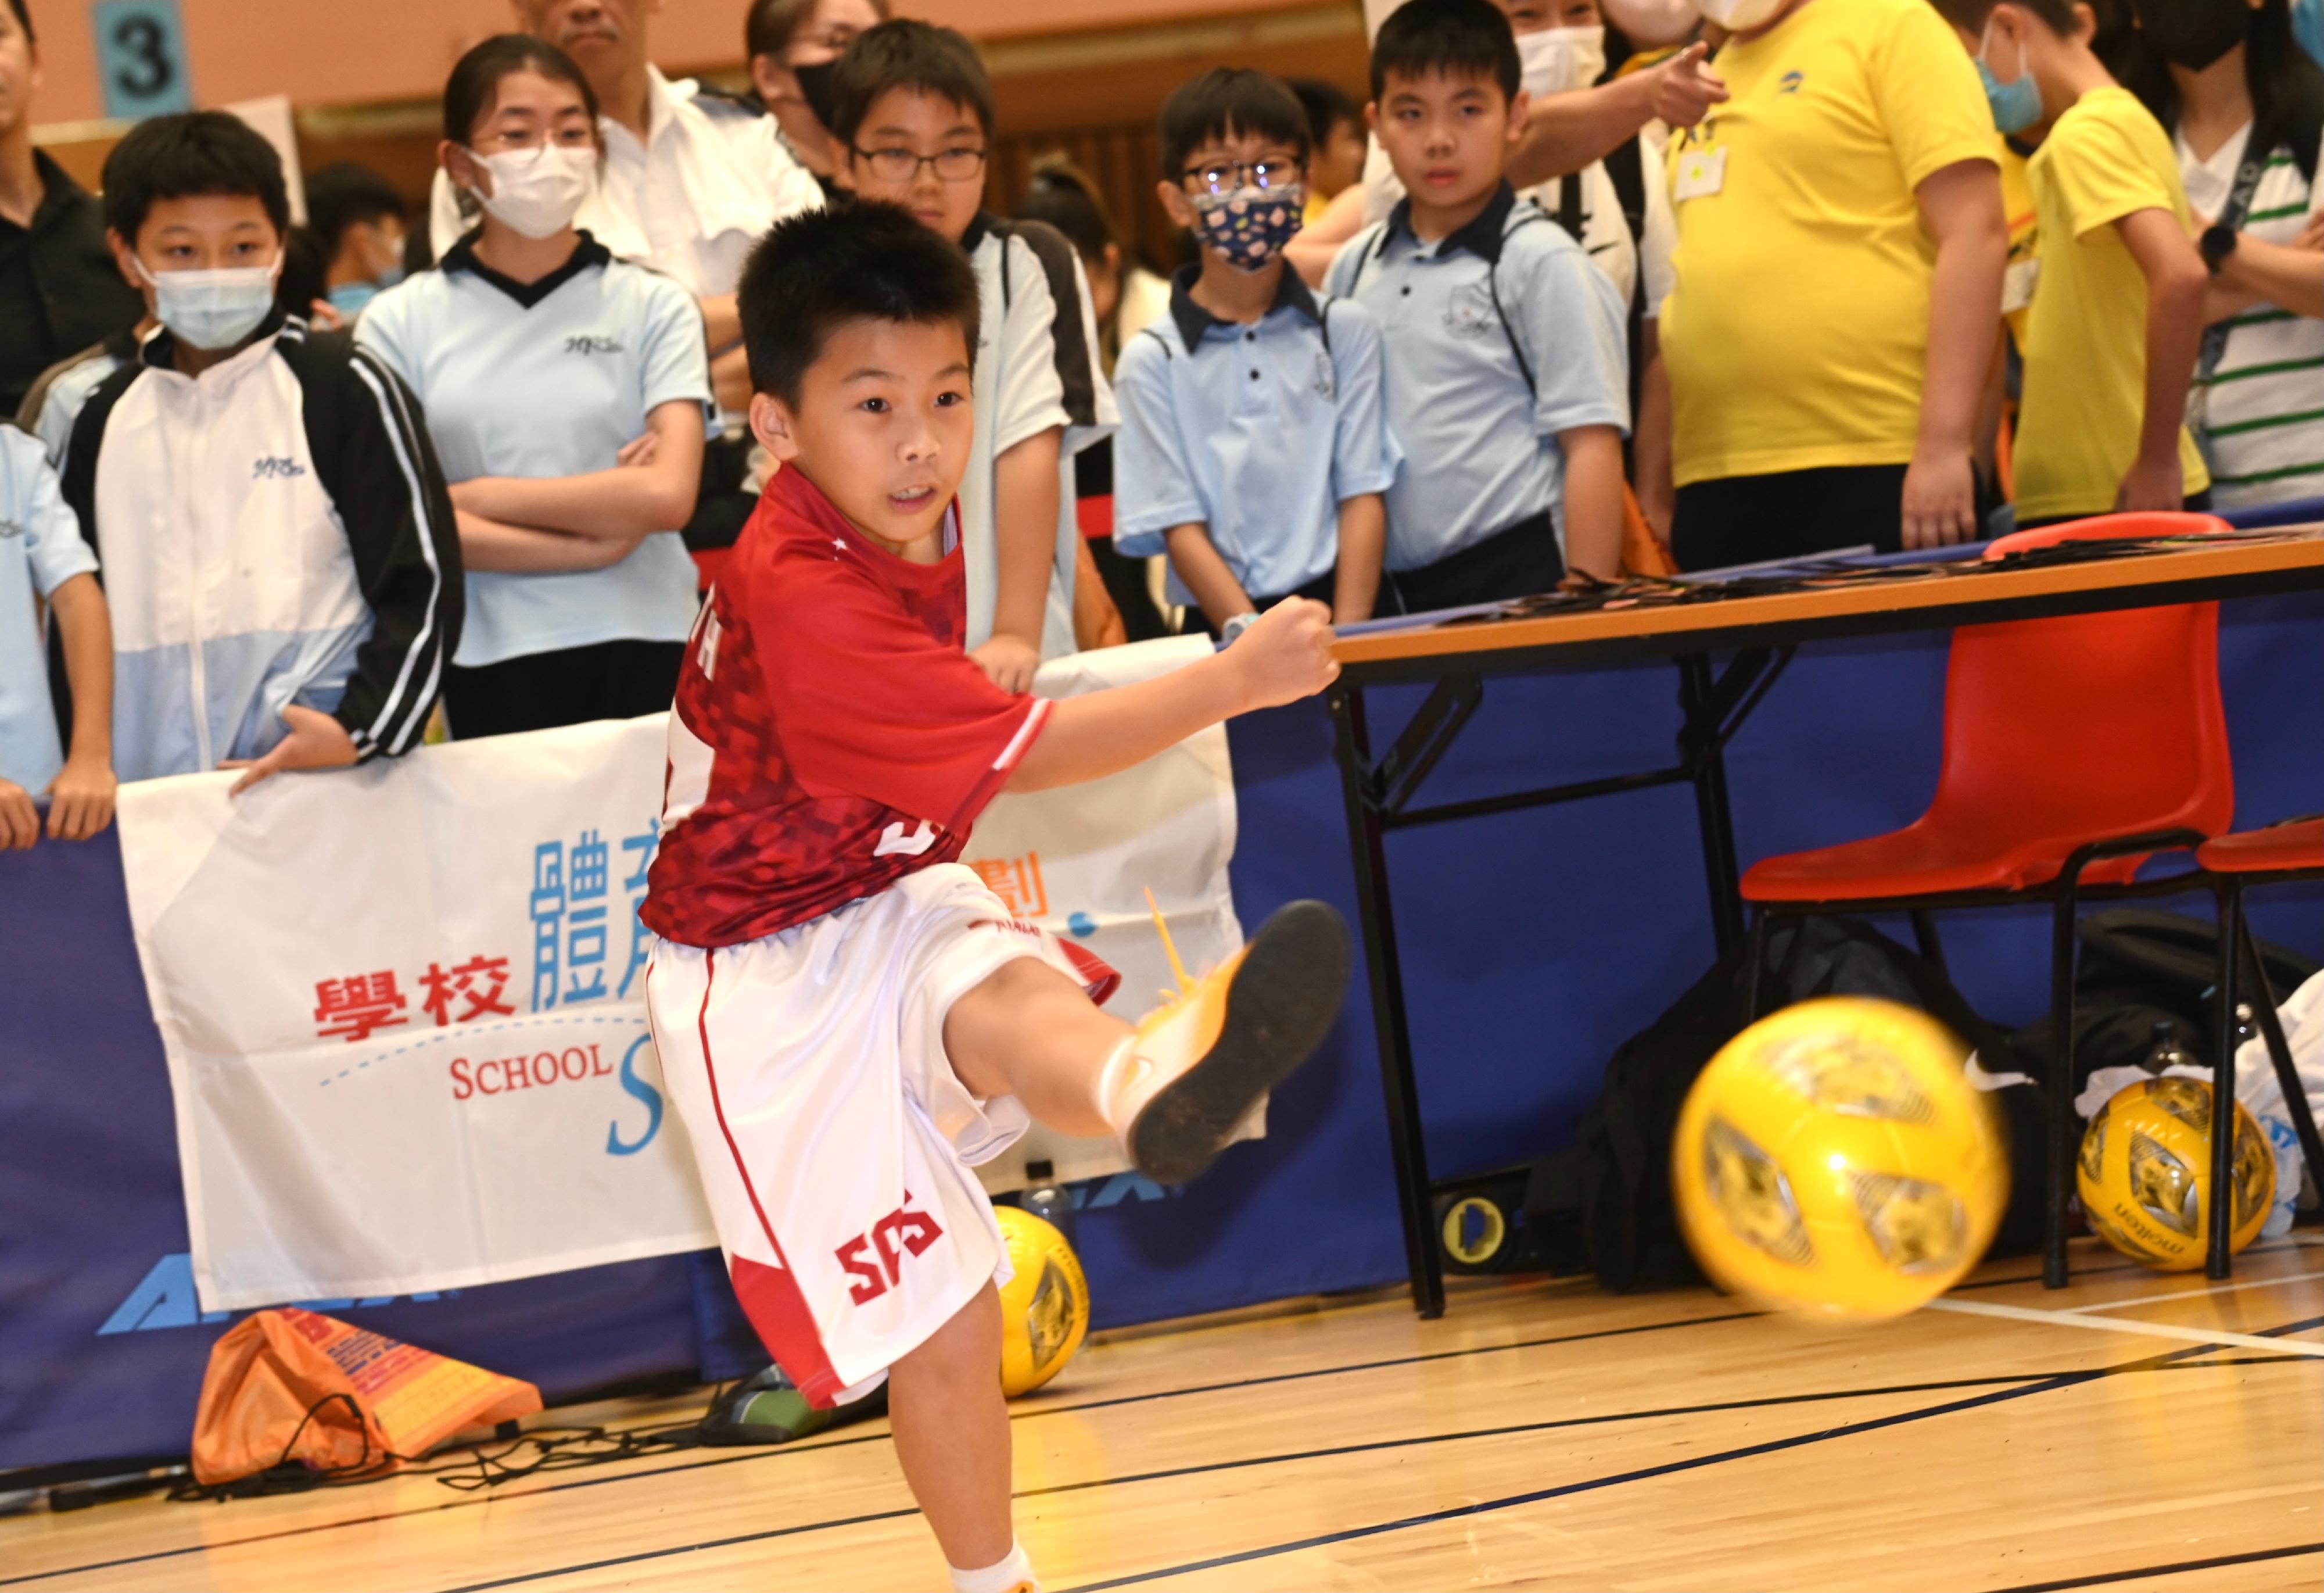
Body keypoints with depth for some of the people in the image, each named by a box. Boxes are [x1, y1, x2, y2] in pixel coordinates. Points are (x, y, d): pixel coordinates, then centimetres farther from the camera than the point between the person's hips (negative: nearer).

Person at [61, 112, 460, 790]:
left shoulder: (345, 390, 0)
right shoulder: (105, 421, 13)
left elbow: (422, 586, -3)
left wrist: (361, 732, -15)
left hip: (332, 782, -4)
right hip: (150, 796, 4)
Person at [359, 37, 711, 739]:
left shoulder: (655, 306, 3)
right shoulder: (400, 322, 4)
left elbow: (667, 495, -8)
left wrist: (472, 497, -6)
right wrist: (594, 541, -8)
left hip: (643, 654, 0)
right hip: (485, 667, 0)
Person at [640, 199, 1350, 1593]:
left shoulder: (915, 519, 4)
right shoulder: (800, 594, -26)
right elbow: (1027, 752, -29)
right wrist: (1234, 679, -33)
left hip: (893, 906, 4)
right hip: (774, 977, -4)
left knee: (1011, 1001, -37)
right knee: (937, 1317, -12)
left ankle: (1142, 1074, -71)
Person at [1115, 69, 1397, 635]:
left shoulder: (1345, 330, 12)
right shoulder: (1152, 361, 7)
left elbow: (1362, 497, 6)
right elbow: (1181, 527, 1)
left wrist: (1346, 639, -7)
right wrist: (1251, 635, -12)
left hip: (1339, 604, 1)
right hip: (1220, 629, -1)